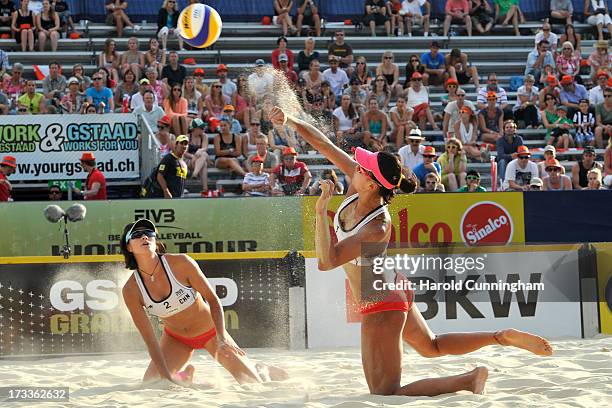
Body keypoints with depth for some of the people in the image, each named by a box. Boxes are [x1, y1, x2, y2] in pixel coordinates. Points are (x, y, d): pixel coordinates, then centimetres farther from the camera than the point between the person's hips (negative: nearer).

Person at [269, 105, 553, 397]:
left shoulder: (378, 228, -33)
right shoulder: (358, 182, -13)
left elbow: (326, 261, -39)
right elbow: (324, 145, -6)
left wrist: (321, 211, -45)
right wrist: (291, 121, -14)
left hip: (381, 306, -9)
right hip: (394, 292, 9)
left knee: (386, 394, -3)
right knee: (433, 346, 32)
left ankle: (470, 380, -3)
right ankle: (503, 337, 28)